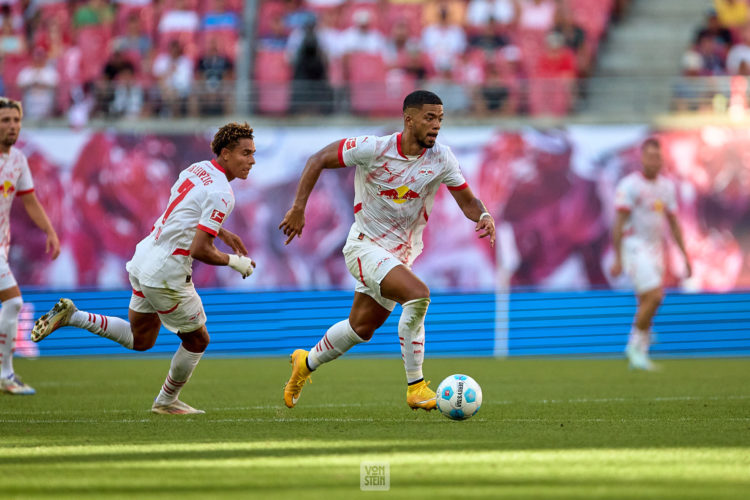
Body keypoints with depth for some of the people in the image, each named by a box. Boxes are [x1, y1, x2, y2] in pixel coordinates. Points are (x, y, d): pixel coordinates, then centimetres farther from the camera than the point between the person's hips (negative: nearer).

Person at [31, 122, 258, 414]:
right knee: (197, 341, 12)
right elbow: (199, 250, -24)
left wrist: (221, 233, 23)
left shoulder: (197, 169, 8)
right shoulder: (221, 194, -21)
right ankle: (167, 401, 29)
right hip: (167, 275, -9)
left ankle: (71, 316, 12)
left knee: (140, 339, 22)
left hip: (144, 259, 9)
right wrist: (234, 261, -8)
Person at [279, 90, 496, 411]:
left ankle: (306, 363, 44)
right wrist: (298, 208, -13)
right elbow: (318, 160, -8)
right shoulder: (373, 149, -18)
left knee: (361, 329, 17)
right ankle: (415, 387, -21)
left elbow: (467, 201, 0)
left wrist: (483, 216, -23)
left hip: (400, 254, 6)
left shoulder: (441, 159, -8)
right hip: (364, 246, -6)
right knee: (418, 294, -28)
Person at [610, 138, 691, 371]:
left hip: (656, 249, 6)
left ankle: (638, 354, 13)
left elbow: (674, 223, 17)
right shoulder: (629, 185, -9)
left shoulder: (666, 186, 12)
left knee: (647, 303, 5)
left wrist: (685, 256, 14)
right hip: (635, 246, -6)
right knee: (654, 296, -17)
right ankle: (636, 347, -2)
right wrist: (617, 259, -16)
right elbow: (619, 223, -11)